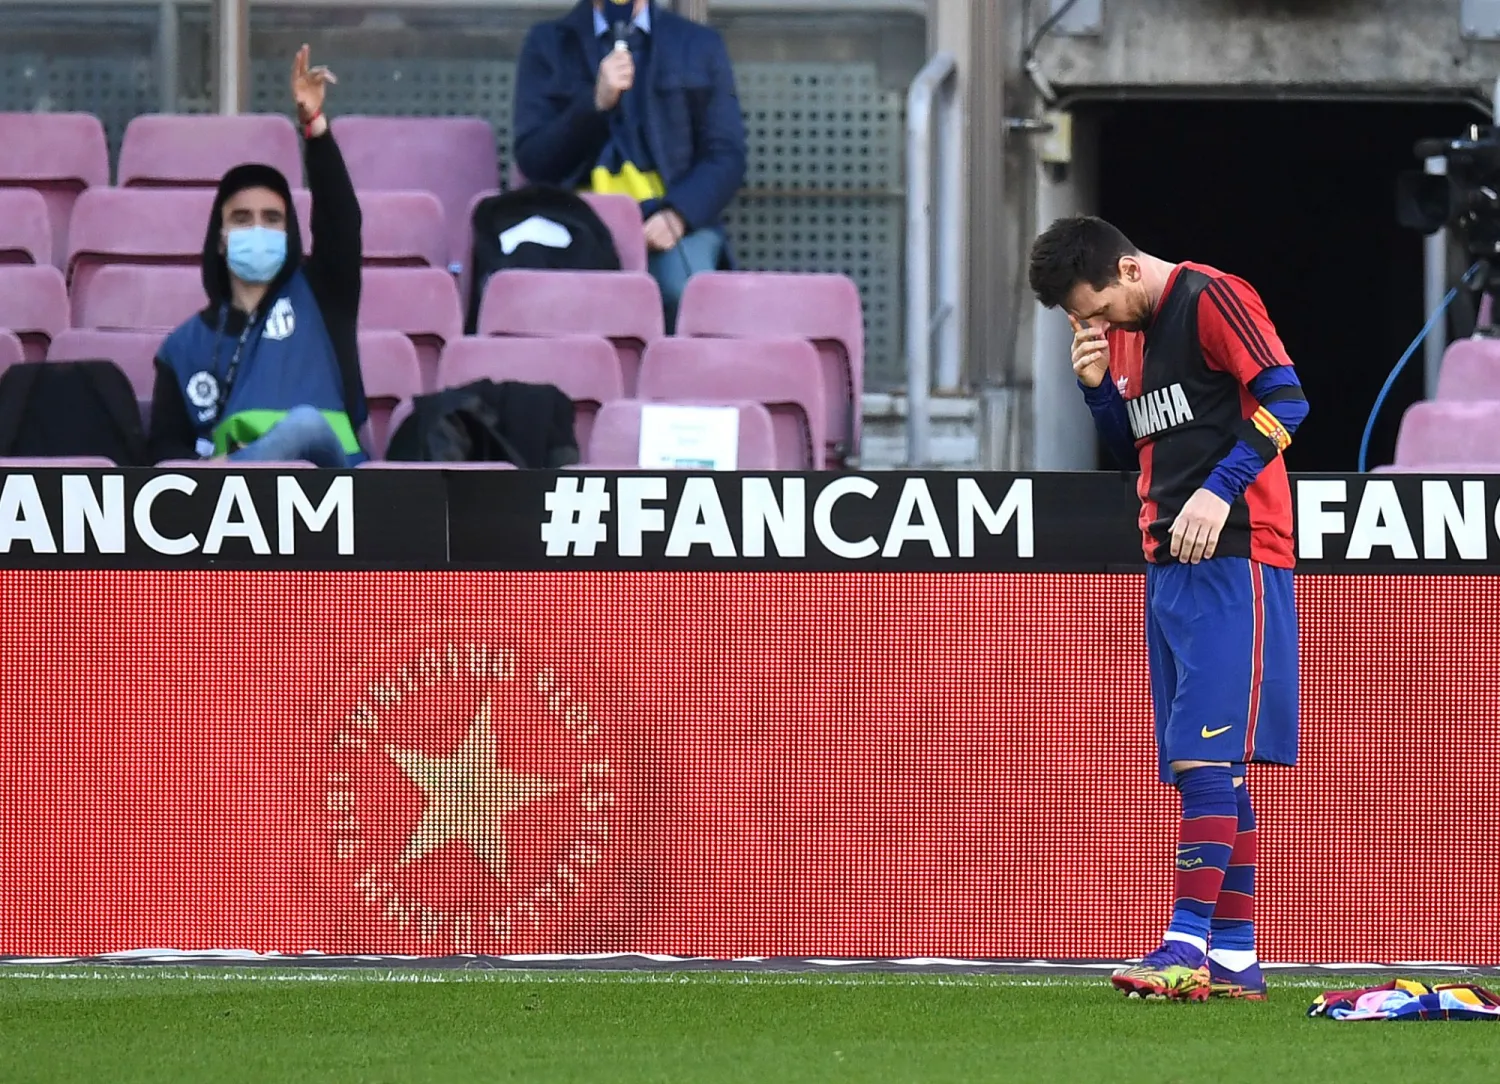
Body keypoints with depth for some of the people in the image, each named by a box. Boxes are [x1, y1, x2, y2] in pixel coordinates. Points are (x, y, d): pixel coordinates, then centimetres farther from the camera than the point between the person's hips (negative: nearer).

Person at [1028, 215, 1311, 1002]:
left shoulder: (1212, 300, -9)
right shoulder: (1124, 331, 17)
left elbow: (1285, 399, -15)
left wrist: (1221, 491, -21)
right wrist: (1098, 385, 5)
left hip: (1230, 560, -9)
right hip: (1168, 560, 9)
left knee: (1208, 758, -15)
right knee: (1204, 768, 7)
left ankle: (1187, 945, -20)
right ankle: (1233, 960, 8)